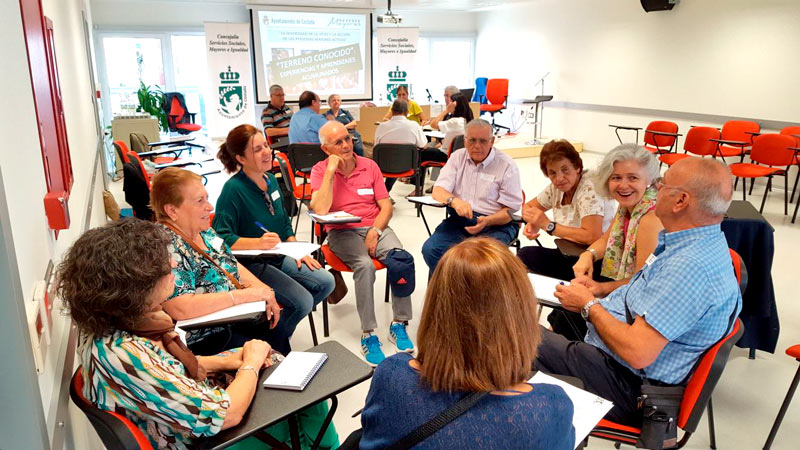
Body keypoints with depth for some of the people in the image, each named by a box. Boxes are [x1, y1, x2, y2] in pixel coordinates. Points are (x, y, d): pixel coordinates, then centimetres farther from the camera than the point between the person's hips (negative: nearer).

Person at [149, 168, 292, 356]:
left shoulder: (204, 231, 2)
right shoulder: (165, 246, -24)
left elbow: (233, 266, 13)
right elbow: (180, 308, -34)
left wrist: (263, 291, -5)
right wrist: (246, 294, -28)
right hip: (202, 339, -8)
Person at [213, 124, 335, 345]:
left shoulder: (271, 180, 6)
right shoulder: (233, 189, -18)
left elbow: (285, 222, 16)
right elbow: (221, 238, -22)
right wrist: (258, 242, -34)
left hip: (277, 257, 8)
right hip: (249, 264, -8)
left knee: (326, 282, -1)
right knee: (302, 301, -21)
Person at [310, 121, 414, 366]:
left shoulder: (370, 166, 10)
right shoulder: (320, 170, 2)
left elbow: (386, 207, 7)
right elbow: (320, 210, -14)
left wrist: (375, 231, -11)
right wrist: (330, 171, -14)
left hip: (375, 227, 3)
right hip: (341, 232, -3)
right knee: (365, 265, -33)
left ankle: (399, 325, -14)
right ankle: (368, 335, -23)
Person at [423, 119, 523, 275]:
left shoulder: (507, 165, -1)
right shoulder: (457, 157, 11)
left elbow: (512, 210, -4)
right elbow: (438, 191, 2)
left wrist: (486, 221, -25)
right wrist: (455, 201, -23)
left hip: (496, 223, -3)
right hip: (459, 219, 4)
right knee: (430, 249, -23)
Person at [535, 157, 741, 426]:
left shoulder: (690, 267, -31)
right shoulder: (703, 242, 3)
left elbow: (637, 353, -32)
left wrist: (589, 305, -17)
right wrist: (599, 289, 6)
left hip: (627, 386, -10)